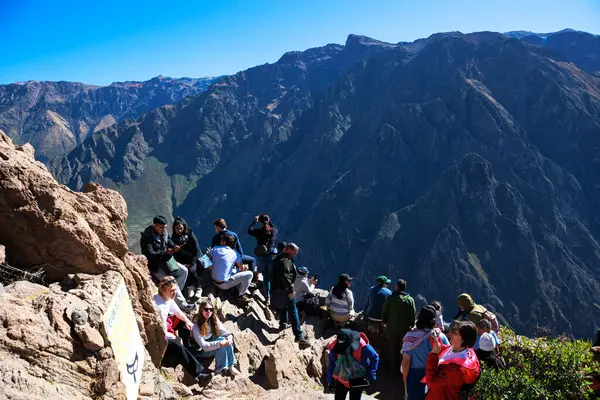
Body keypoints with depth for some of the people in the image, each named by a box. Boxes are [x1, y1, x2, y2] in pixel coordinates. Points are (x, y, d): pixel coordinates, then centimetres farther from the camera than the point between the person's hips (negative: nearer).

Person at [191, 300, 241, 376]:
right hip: (201, 351, -6)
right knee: (222, 341, -30)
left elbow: (223, 331, -7)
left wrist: (229, 335, -31)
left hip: (211, 343, 6)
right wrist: (220, 343, -38)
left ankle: (230, 366, -17)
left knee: (228, 340, -23)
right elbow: (203, 345, -29)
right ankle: (220, 369, -18)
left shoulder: (214, 319, -5)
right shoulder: (196, 325, -25)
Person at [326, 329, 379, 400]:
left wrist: (370, 376, -10)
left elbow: (375, 357, -9)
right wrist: (330, 381, 2)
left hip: (356, 382, -2)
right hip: (340, 381, 2)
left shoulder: (362, 346, -25)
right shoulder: (335, 347, -18)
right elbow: (331, 364, -3)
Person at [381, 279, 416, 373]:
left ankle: (394, 368, 21)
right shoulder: (410, 299, -9)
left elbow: (384, 312, -1)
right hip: (405, 328, 0)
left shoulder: (390, 298, -9)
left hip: (391, 328, 0)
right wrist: (411, 325, 8)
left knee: (393, 349, 12)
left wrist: (384, 322, 15)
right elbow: (414, 314, -5)